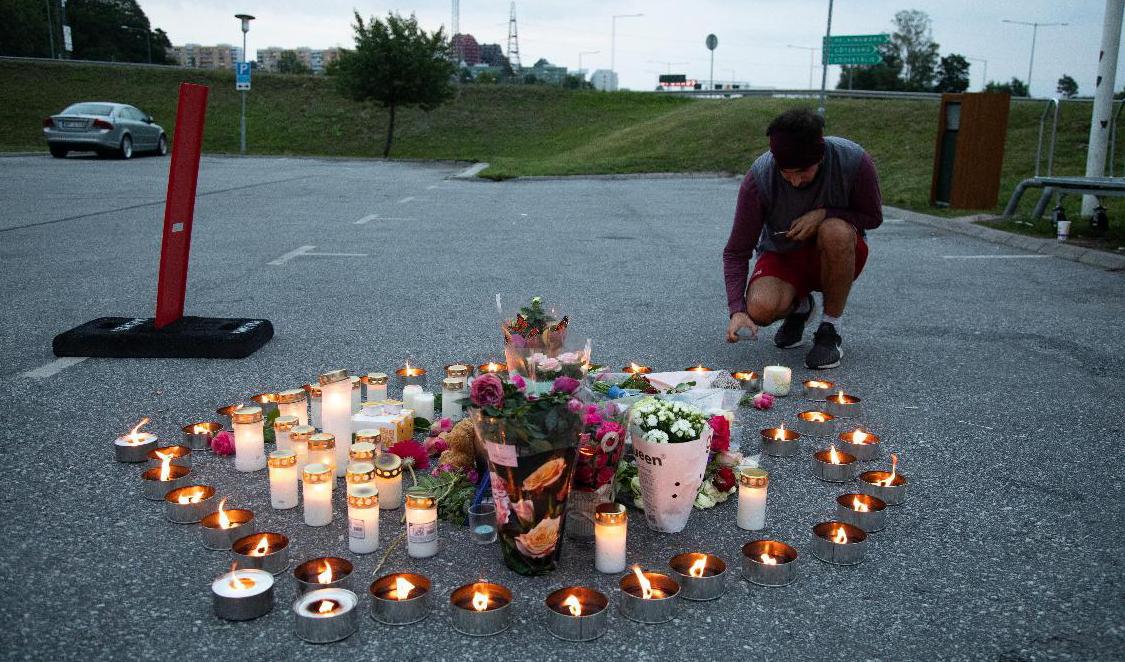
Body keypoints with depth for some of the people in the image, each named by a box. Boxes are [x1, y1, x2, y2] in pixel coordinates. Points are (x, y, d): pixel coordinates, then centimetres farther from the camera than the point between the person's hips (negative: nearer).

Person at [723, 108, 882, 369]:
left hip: (837, 256, 0)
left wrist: (824, 214, -24)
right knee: (760, 309, -30)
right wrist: (737, 310, -32)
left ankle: (831, 328, -16)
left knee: (836, 231, -36)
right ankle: (799, 306, 10)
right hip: (782, 255, 0)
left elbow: (873, 217, -5)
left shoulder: (854, 161, -23)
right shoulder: (758, 178, -23)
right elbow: (736, 252, -18)